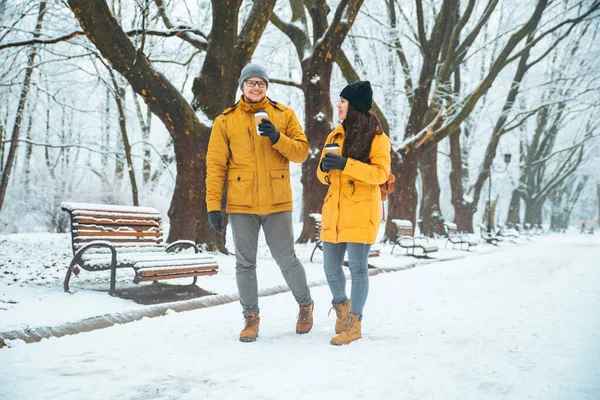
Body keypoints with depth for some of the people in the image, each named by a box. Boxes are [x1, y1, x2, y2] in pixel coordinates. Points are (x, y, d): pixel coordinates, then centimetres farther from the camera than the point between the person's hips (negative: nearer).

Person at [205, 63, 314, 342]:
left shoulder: (284, 114, 6)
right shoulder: (226, 120, 4)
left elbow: (301, 152, 1)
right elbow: (216, 165, 1)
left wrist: (277, 138, -17)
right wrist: (213, 204, -5)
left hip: (277, 203, 0)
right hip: (241, 204, 1)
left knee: (286, 259, 7)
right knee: (245, 263, 8)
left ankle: (305, 305, 30)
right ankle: (251, 317, 22)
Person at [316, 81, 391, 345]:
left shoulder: (376, 136, -2)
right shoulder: (336, 135, 15)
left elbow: (380, 173, -13)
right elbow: (323, 176, 17)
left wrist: (346, 164, -22)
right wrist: (325, 168, -8)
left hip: (361, 212, -6)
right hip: (334, 211, 6)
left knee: (357, 267, -4)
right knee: (330, 267, 9)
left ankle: (354, 323, 7)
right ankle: (341, 305, 37)